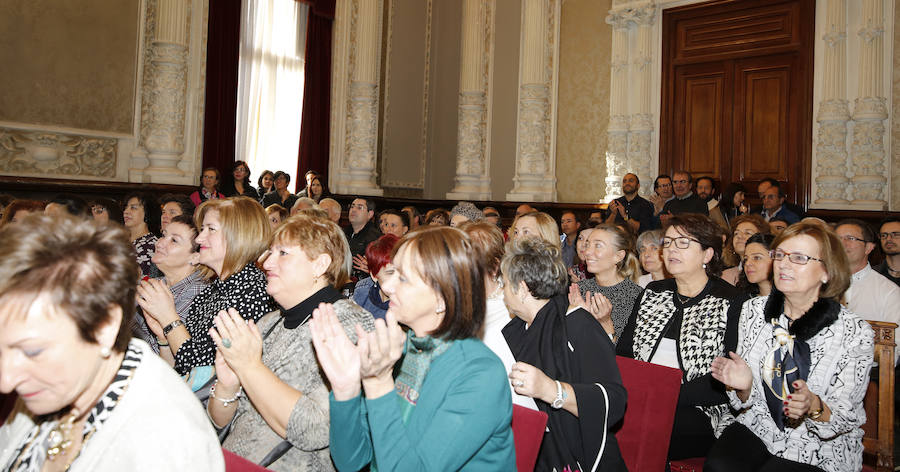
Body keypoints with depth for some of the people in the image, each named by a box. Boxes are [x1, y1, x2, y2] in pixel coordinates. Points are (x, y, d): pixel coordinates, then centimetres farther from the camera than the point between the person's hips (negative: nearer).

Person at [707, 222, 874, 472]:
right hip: (759, 426, 3)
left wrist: (813, 406, -29)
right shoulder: (753, 310, 0)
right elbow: (749, 402, 6)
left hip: (822, 448, -2)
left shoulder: (855, 332, -11)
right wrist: (744, 385, -17)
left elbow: (845, 418, -7)